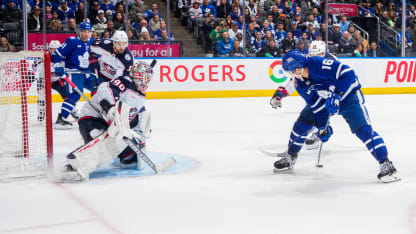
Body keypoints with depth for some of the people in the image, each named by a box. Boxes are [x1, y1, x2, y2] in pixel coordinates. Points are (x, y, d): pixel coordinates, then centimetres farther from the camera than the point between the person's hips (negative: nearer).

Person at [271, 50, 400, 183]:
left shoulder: (317, 64, -30)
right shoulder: (300, 84, -7)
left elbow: (347, 73, -34)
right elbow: (315, 104, -2)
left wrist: (336, 94, -33)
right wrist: (322, 125, -6)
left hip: (348, 96, -7)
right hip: (324, 100, 7)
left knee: (362, 128, -23)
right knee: (303, 121, 2)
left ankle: (386, 164, -18)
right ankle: (289, 157, 20)